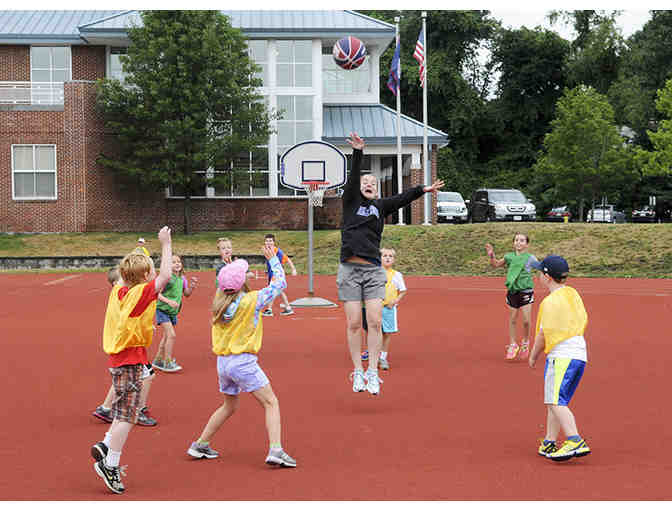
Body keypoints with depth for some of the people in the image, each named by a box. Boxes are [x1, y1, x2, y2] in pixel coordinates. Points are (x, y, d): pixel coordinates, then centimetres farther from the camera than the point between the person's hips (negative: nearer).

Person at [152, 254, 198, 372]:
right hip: (162, 310, -7)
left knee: (166, 336, 16)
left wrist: (192, 286, -8)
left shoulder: (182, 278, 1)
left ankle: (158, 361, 30)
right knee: (172, 335, -15)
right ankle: (168, 363, -6)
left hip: (173, 312, 7)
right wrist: (168, 301, -32)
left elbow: (187, 294, 11)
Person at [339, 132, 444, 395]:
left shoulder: (380, 206, 14)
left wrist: (423, 190, -13)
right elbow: (352, 177, -8)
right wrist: (358, 153, -23)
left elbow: (402, 198, 1)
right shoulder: (351, 200, 6)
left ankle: (372, 372, 2)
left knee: (375, 322, -5)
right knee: (354, 324, -1)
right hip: (350, 270, -2)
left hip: (373, 270, 2)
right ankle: (358, 372, 9)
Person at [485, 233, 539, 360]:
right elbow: (496, 264, 11)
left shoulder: (530, 258, -2)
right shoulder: (509, 256, 4)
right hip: (512, 291, 2)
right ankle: (512, 345, 22)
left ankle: (525, 343, 18)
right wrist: (491, 255, -5)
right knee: (512, 320, 9)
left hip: (526, 291, -2)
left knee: (526, 320, -6)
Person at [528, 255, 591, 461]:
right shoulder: (573, 294, 13)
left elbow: (543, 334, -9)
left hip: (562, 355, -9)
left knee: (556, 402, -15)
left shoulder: (550, 302, -12)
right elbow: (583, 321, 20)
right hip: (579, 353, 9)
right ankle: (549, 444, 17)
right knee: (554, 402, 15)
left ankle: (575, 442, -28)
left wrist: (533, 356, 5)